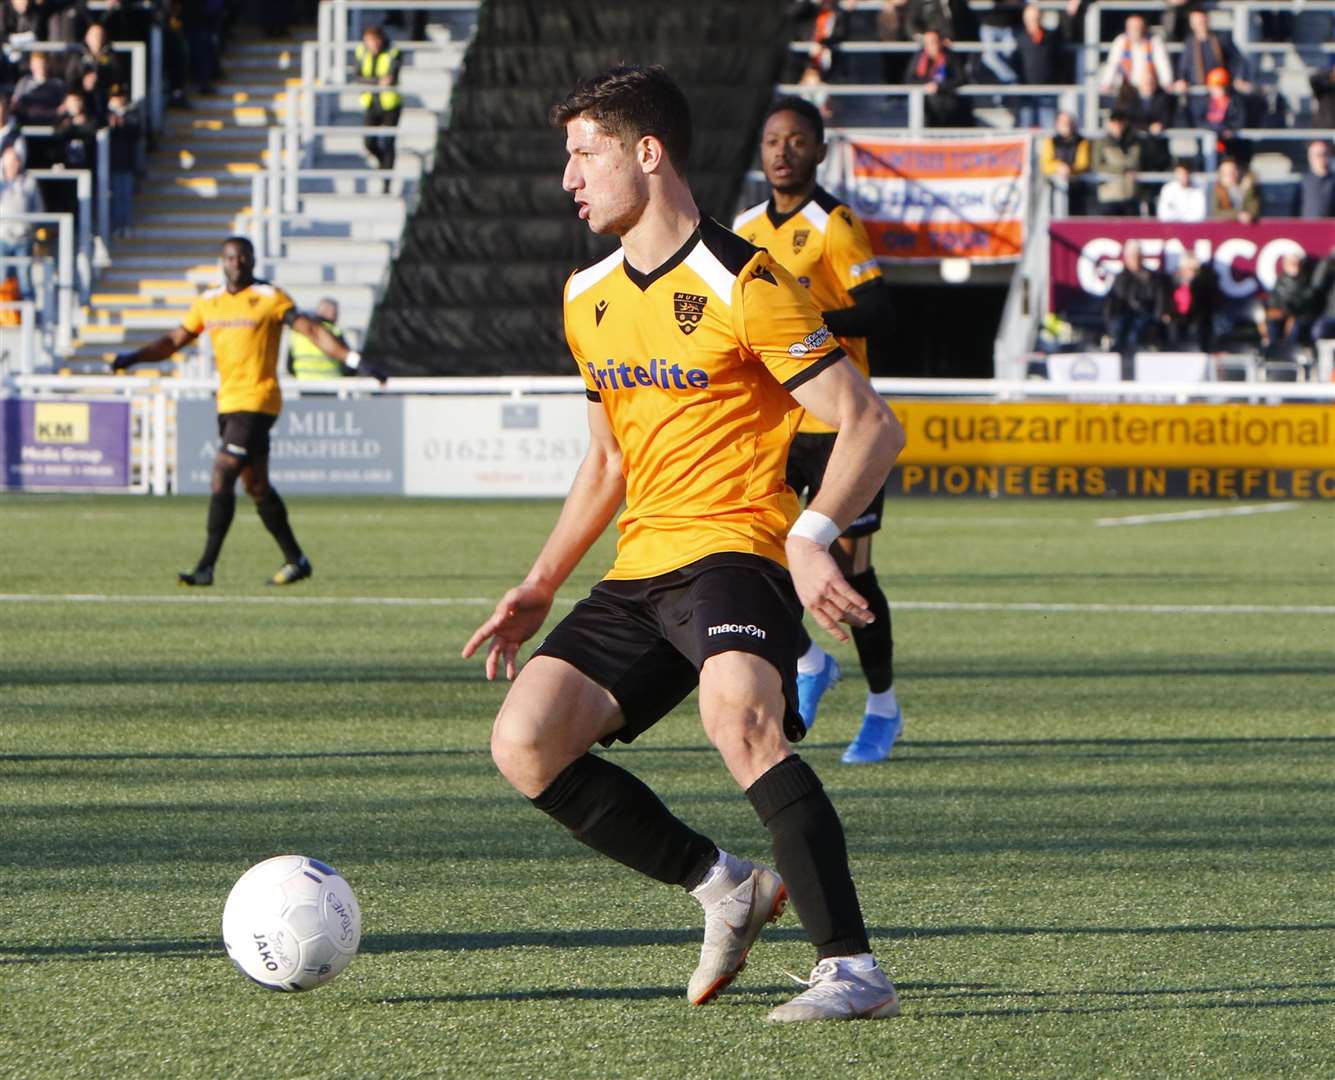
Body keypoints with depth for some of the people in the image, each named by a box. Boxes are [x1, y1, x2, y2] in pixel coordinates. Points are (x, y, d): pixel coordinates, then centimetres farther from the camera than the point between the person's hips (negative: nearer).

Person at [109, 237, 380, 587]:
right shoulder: (208, 302, 12)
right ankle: (295, 560, 22)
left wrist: (353, 360, -18)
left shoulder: (269, 298, -6)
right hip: (228, 403, 7)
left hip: (256, 403, -7)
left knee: (221, 480, -14)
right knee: (257, 486, 12)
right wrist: (131, 358, 4)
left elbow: (311, 330, -9)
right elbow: (174, 340, 17)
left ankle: (206, 567, -12)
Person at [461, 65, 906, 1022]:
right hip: (638, 572, 8)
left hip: (734, 549, -8)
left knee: (738, 715, -36)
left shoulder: (743, 285, -9)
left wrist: (813, 536, -28)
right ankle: (725, 887, 6)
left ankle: (853, 970, -34)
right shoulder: (588, 299, 15)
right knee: (525, 744, -9)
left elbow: (872, 426, -12)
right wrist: (541, 587, 19)